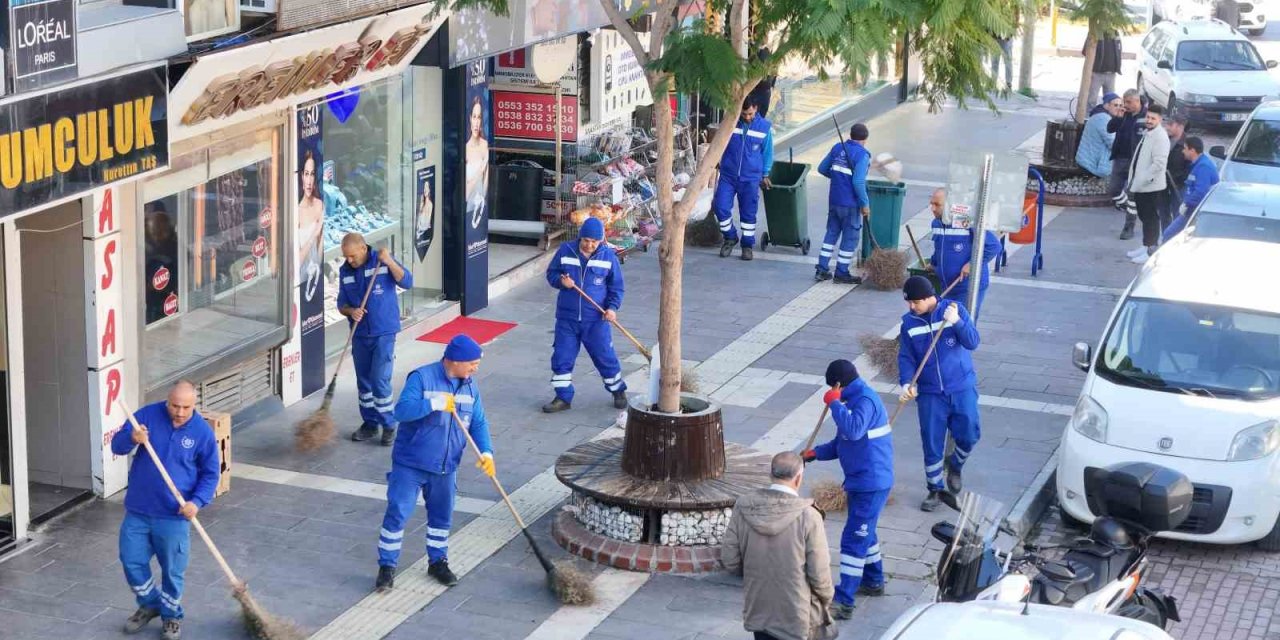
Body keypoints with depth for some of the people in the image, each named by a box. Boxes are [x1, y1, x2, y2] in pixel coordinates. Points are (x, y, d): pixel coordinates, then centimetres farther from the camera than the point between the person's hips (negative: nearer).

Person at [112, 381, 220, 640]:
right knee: (131, 560, 9)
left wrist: (197, 502, -17)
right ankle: (149, 604, 34)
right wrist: (132, 438, -30)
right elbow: (116, 445, -7)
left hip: (173, 515, -2)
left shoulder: (203, 432, -10)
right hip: (138, 510, 2)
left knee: (173, 570, 7)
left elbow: (211, 474, -1)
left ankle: (172, 616, 30)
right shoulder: (147, 415, -7)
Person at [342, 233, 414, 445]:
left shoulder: (382, 262, -7)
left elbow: (407, 282, -16)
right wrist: (351, 311, -14)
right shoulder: (345, 271, 4)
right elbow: (342, 303, 9)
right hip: (359, 335, 5)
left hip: (383, 333, -5)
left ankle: (389, 425, 3)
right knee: (363, 380, 11)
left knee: (380, 380, -9)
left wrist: (389, 262, -28)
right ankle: (369, 423, 24)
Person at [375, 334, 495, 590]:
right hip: (410, 464, -5)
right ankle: (387, 567, 6)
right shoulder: (422, 378, -16)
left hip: (445, 468, 5)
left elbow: (478, 423, 6)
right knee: (397, 514, -4)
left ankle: (438, 562, 33)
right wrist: (434, 404, -34)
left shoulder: (470, 387, 2)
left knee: (442, 517, 16)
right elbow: (402, 410, -24)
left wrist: (486, 452, -10)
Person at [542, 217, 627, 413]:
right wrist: (561, 281, -16)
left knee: (605, 357, 4)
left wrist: (612, 307, -12)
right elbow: (551, 273, 7)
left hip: (596, 320, -1)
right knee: (561, 358, 3)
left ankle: (618, 391, 25)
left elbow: (616, 286, 3)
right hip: (567, 318, 1)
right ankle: (563, 397, 15)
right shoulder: (565, 251, -2)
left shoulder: (608, 256, -3)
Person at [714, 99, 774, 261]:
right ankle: (730, 237, 16)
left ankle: (747, 245, 22)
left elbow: (767, 152, 8)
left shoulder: (765, 127, -4)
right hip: (727, 176, 1)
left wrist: (765, 175, 11)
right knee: (720, 207, -7)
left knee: (748, 214, 5)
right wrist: (721, 164, 12)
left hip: (751, 179, 0)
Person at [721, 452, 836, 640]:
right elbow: (819, 574, -15)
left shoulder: (744, 508, -9)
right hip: (798, 615, -4)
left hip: (758, 610, 4)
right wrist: (826, 601, 5)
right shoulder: (808, 516, -19)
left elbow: (729, 561, -3)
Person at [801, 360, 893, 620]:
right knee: (864, 533, 24)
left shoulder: (865, 400, -18)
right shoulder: (855, 400, 14)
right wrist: (815, 453, 9)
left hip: (871, 483, -10)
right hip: (860, 481, 10)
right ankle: (873, 581, 41)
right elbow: (842, 443, 21)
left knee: (853, 540, -10)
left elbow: (853, 430, -37)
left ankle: (843, 602, -10)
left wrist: (835, 403, -25)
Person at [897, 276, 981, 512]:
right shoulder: (909, 323, -2)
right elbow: (906, 357, -1)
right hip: (930, 393, 1)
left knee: (969, 435, 0)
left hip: (962, 388, -1)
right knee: (932, 445, 3)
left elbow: (972, 342, -13)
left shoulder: (954, 309, -8)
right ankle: (934, 490, 19)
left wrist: (956, 321, -29)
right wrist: (906, 384, -17)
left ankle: (954, 466, 32)